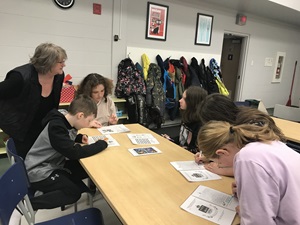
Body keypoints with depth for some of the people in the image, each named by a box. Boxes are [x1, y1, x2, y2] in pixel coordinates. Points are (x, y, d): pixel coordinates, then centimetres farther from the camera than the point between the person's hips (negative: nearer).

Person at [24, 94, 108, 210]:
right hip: (40, 172, -9)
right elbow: (74, 152, -35)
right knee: (74, 192, -15)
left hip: (54, 164, 9)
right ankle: (28, 203, -7)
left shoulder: (64, 122, -1)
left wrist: (79, 138, -1)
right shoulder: (56, 126, -28)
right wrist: (102, 144, -24)